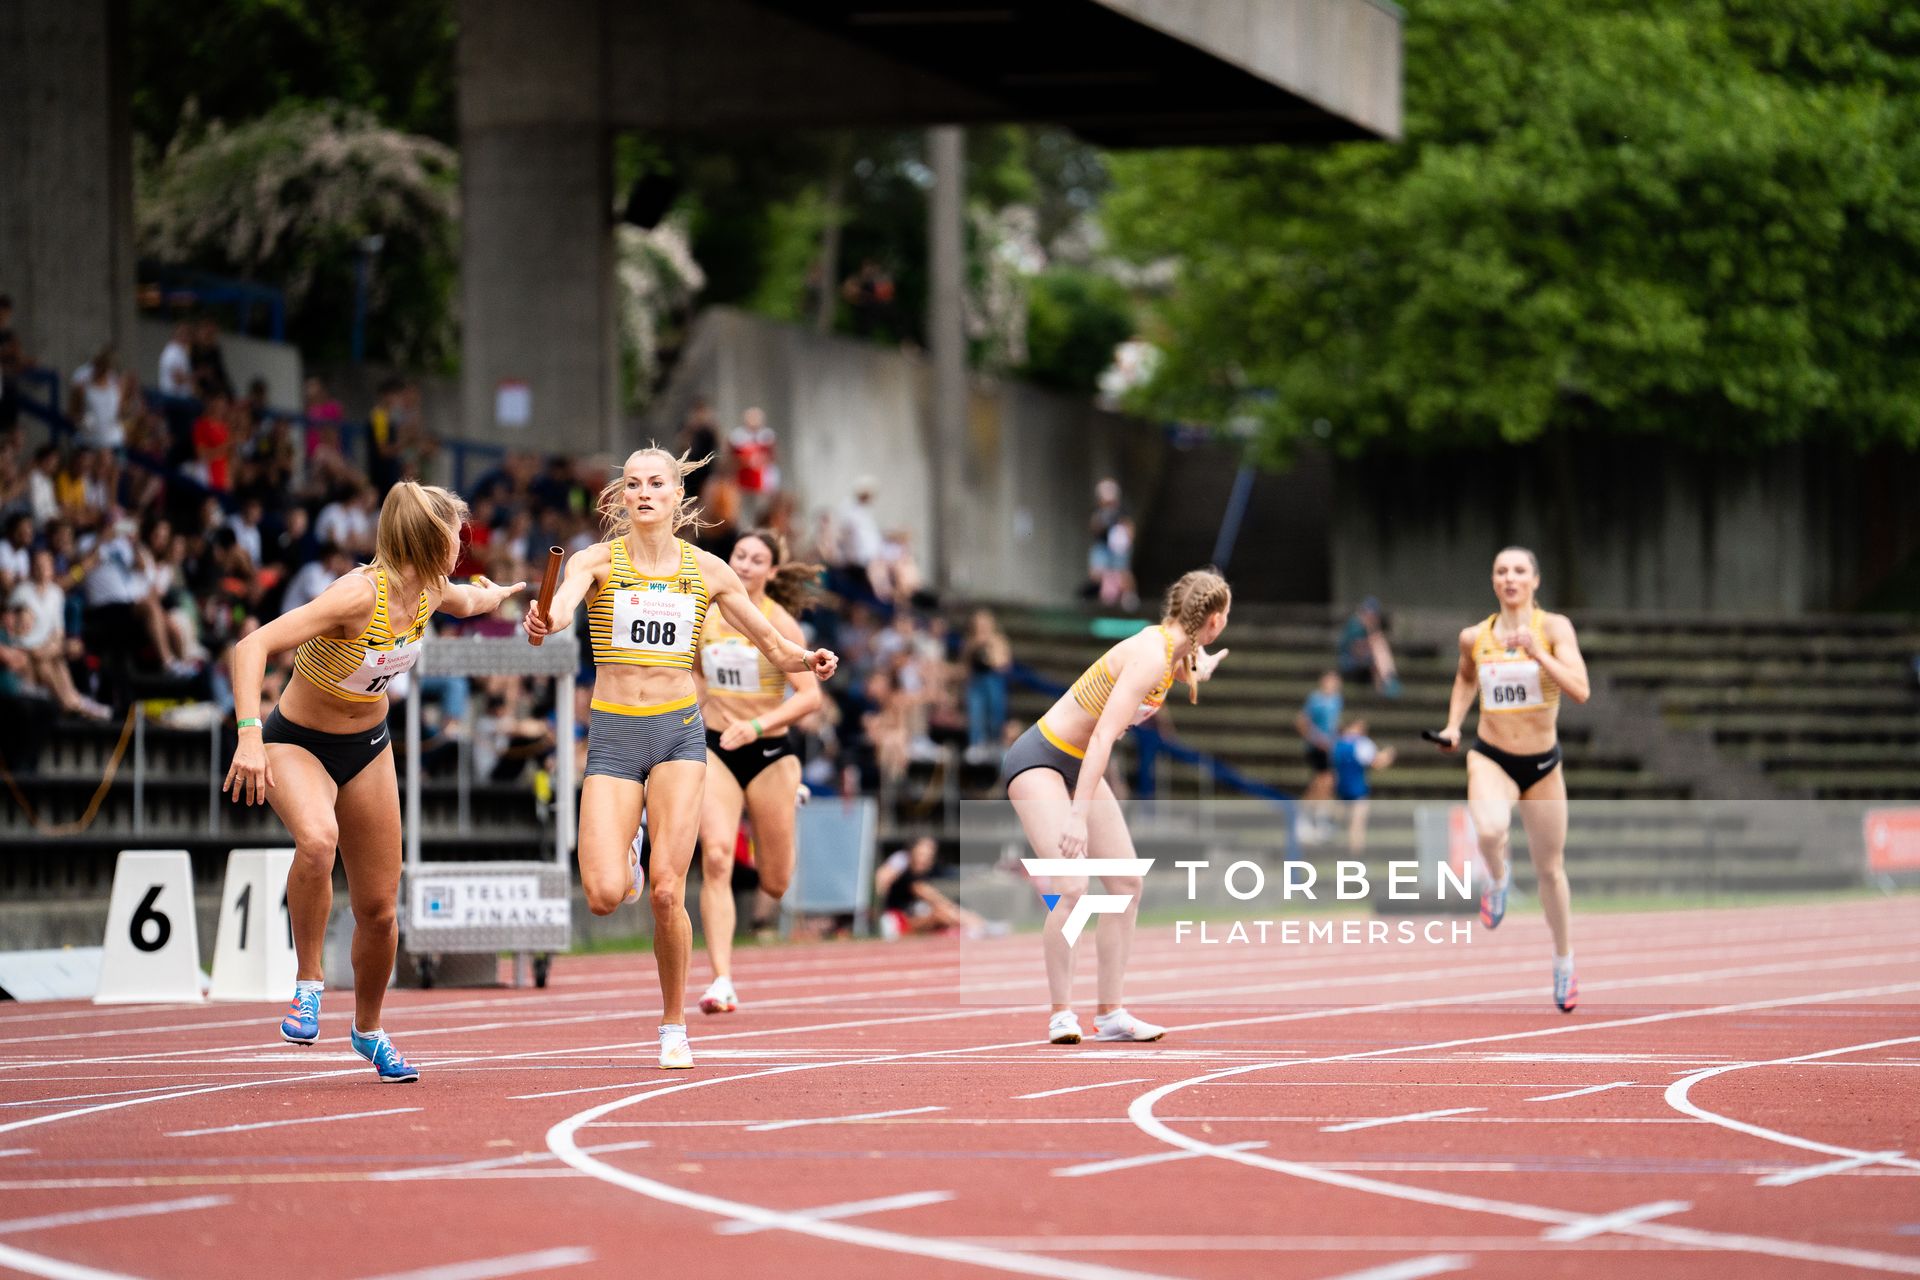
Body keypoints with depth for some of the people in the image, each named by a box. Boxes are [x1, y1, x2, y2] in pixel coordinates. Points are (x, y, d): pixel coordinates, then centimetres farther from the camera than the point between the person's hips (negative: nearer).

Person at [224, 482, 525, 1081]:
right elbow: (252, 646, -39)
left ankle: (367, 1029, 32)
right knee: (318, 840, -38)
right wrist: (249, 737, -49)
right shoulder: (359, 595, -32)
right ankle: (309, 983, -19)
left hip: (368, 747, 6)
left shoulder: (429, 590, -8)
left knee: (378, 908, 6)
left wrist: (494, 594, 40)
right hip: (298, 743, -6)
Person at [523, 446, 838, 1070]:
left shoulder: (706, 570, 5)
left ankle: (674, 1024, 8)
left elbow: (773, 643, 11)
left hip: (679, 732, 1)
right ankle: (625, 867, 25)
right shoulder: (597, 561, -1)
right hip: (612, 736, -1)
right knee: (604, 897, -14)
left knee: (667, 893, -12)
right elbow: (562, 604, -23)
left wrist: (806, 659, -12)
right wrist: (543, 621, -47)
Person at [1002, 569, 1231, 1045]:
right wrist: (1079, 815, -38)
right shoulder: (1151, 657, -27)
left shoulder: (1175, 652, 1)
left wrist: (1199, 670, 43)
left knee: (1127, 884, 6)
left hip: (1080, 767, 10)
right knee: (1072, 887, -20)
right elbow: (1103, 737, -33)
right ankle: (1062, 1014, -9)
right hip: (1039, 762, -10)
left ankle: (1111, 1014, 13)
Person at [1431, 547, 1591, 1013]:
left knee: (1550, 869, 11)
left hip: (1543, 763, 0)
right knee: (1490, 830, -33)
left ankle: (1564, 965, 32)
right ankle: (1498, 879, 3)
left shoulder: (1554, 628, -11)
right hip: (1490, 758, 0)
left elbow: (1581, 691, -23)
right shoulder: (1474, 637, -2)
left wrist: (1538, 654, -31)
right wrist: (1453, 725, 9)